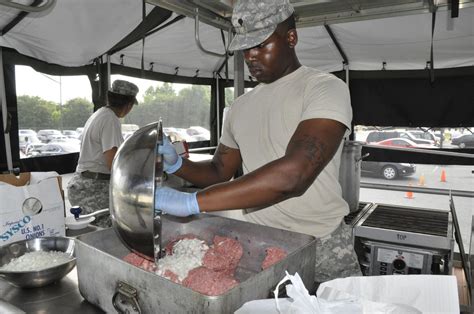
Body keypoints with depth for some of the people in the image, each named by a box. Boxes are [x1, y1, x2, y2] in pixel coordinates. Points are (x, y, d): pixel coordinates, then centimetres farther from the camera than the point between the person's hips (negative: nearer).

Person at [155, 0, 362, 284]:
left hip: (322, 247, -4)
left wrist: (192, 202, -31)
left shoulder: (325, 88, -14)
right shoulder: (241, 107, 7)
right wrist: (176, 164, -8)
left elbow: (293, 174, -30)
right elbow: (219, 171, 13)